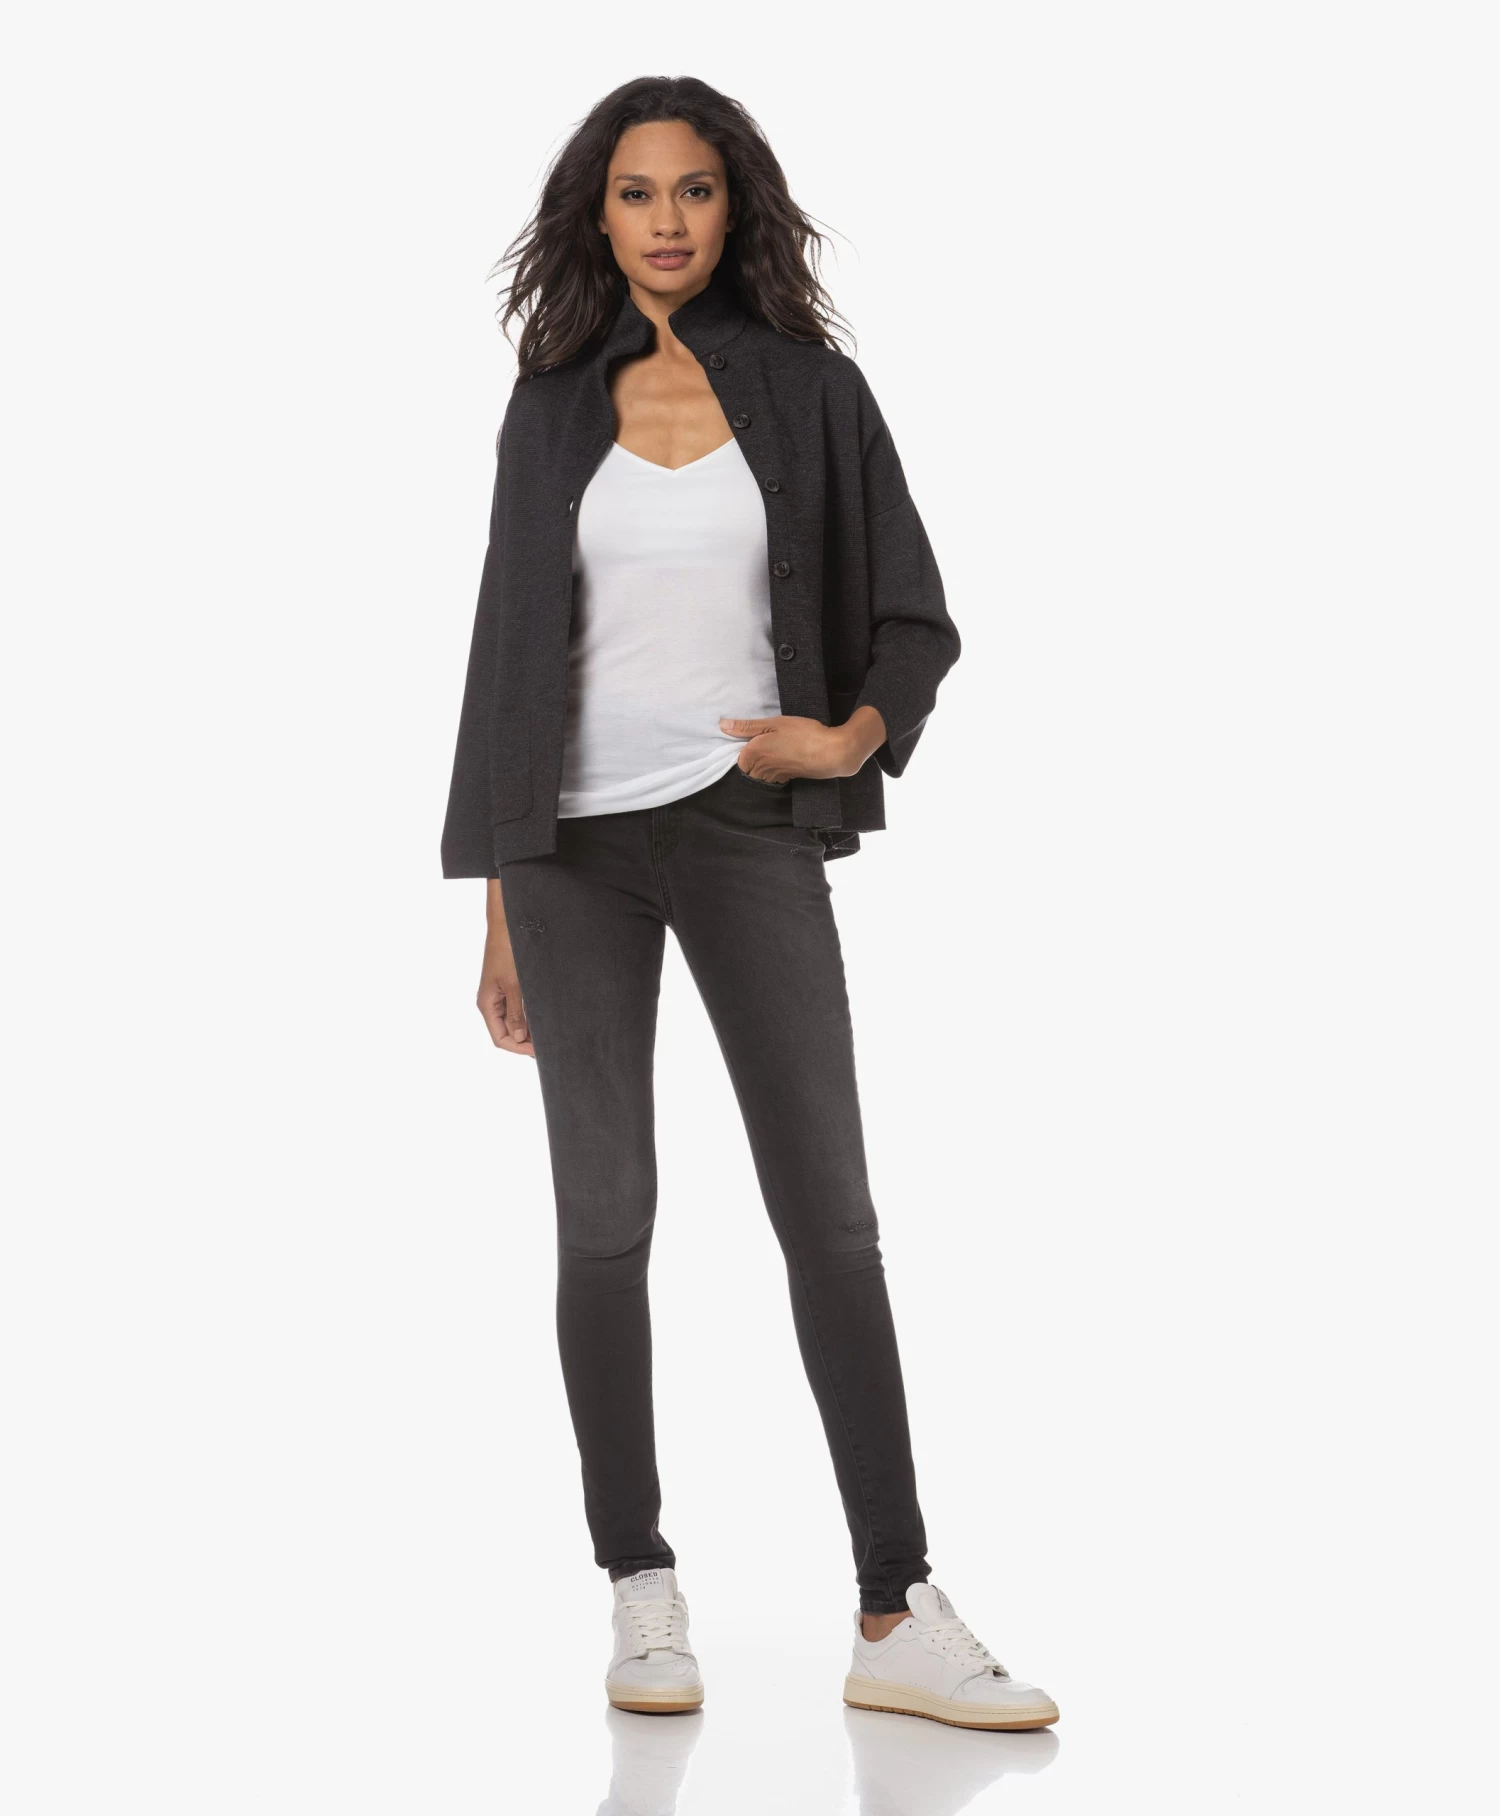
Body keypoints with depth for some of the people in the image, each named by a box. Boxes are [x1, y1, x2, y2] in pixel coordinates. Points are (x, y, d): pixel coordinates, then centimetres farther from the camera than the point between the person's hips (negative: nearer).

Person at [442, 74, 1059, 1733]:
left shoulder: (810, 391, 4)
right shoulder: (554, 408, 7)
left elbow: (914, 619, 6)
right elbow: (511, 645, 9)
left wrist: (853, 738, -16)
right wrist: (499, 905, 7)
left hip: (747, 834, -1)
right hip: (576, 841, 1)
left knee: (829, 1210, -5)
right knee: (604, 1215, 0)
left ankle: (898, 1619, -1)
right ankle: (643, 1596, 9)